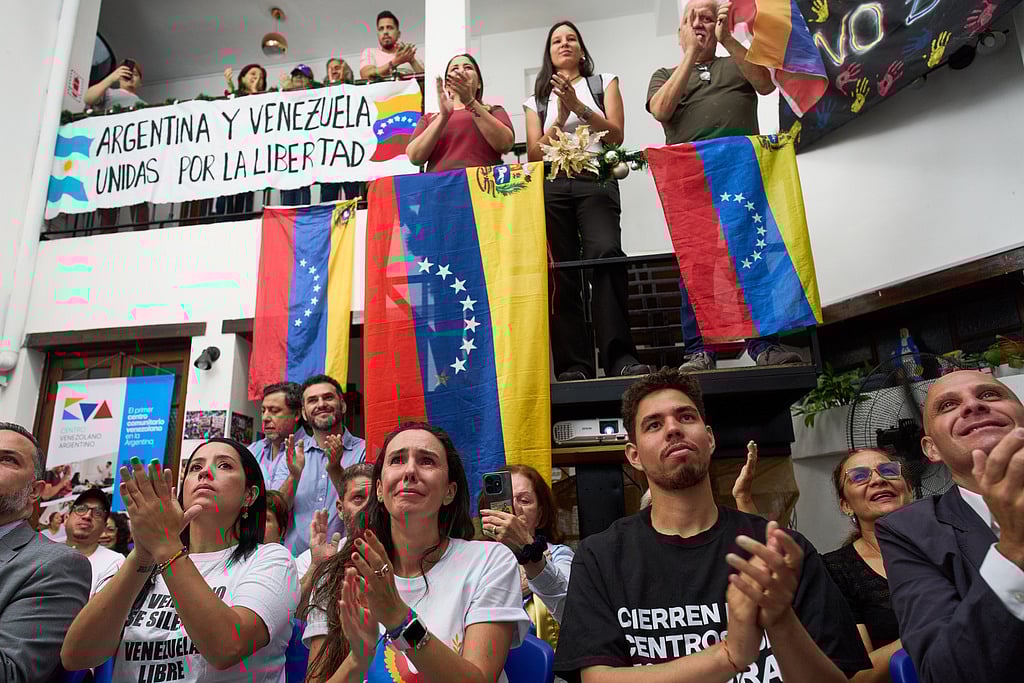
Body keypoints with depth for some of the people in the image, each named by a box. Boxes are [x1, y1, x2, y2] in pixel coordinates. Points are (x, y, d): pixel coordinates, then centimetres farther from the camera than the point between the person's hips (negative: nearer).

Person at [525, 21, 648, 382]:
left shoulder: (604, 82, 23)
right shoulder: (537, 100, 24)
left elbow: (616, 135, 9)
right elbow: (534, 154, 13)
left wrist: (580, 107, -1)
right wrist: (561, 117, 1)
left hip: (596, 181, -2)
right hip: (551, 186, 2)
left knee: (606, 255, -27)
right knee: (561, 274, -8)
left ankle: (619, 356, -29)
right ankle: (573, 365, -7)